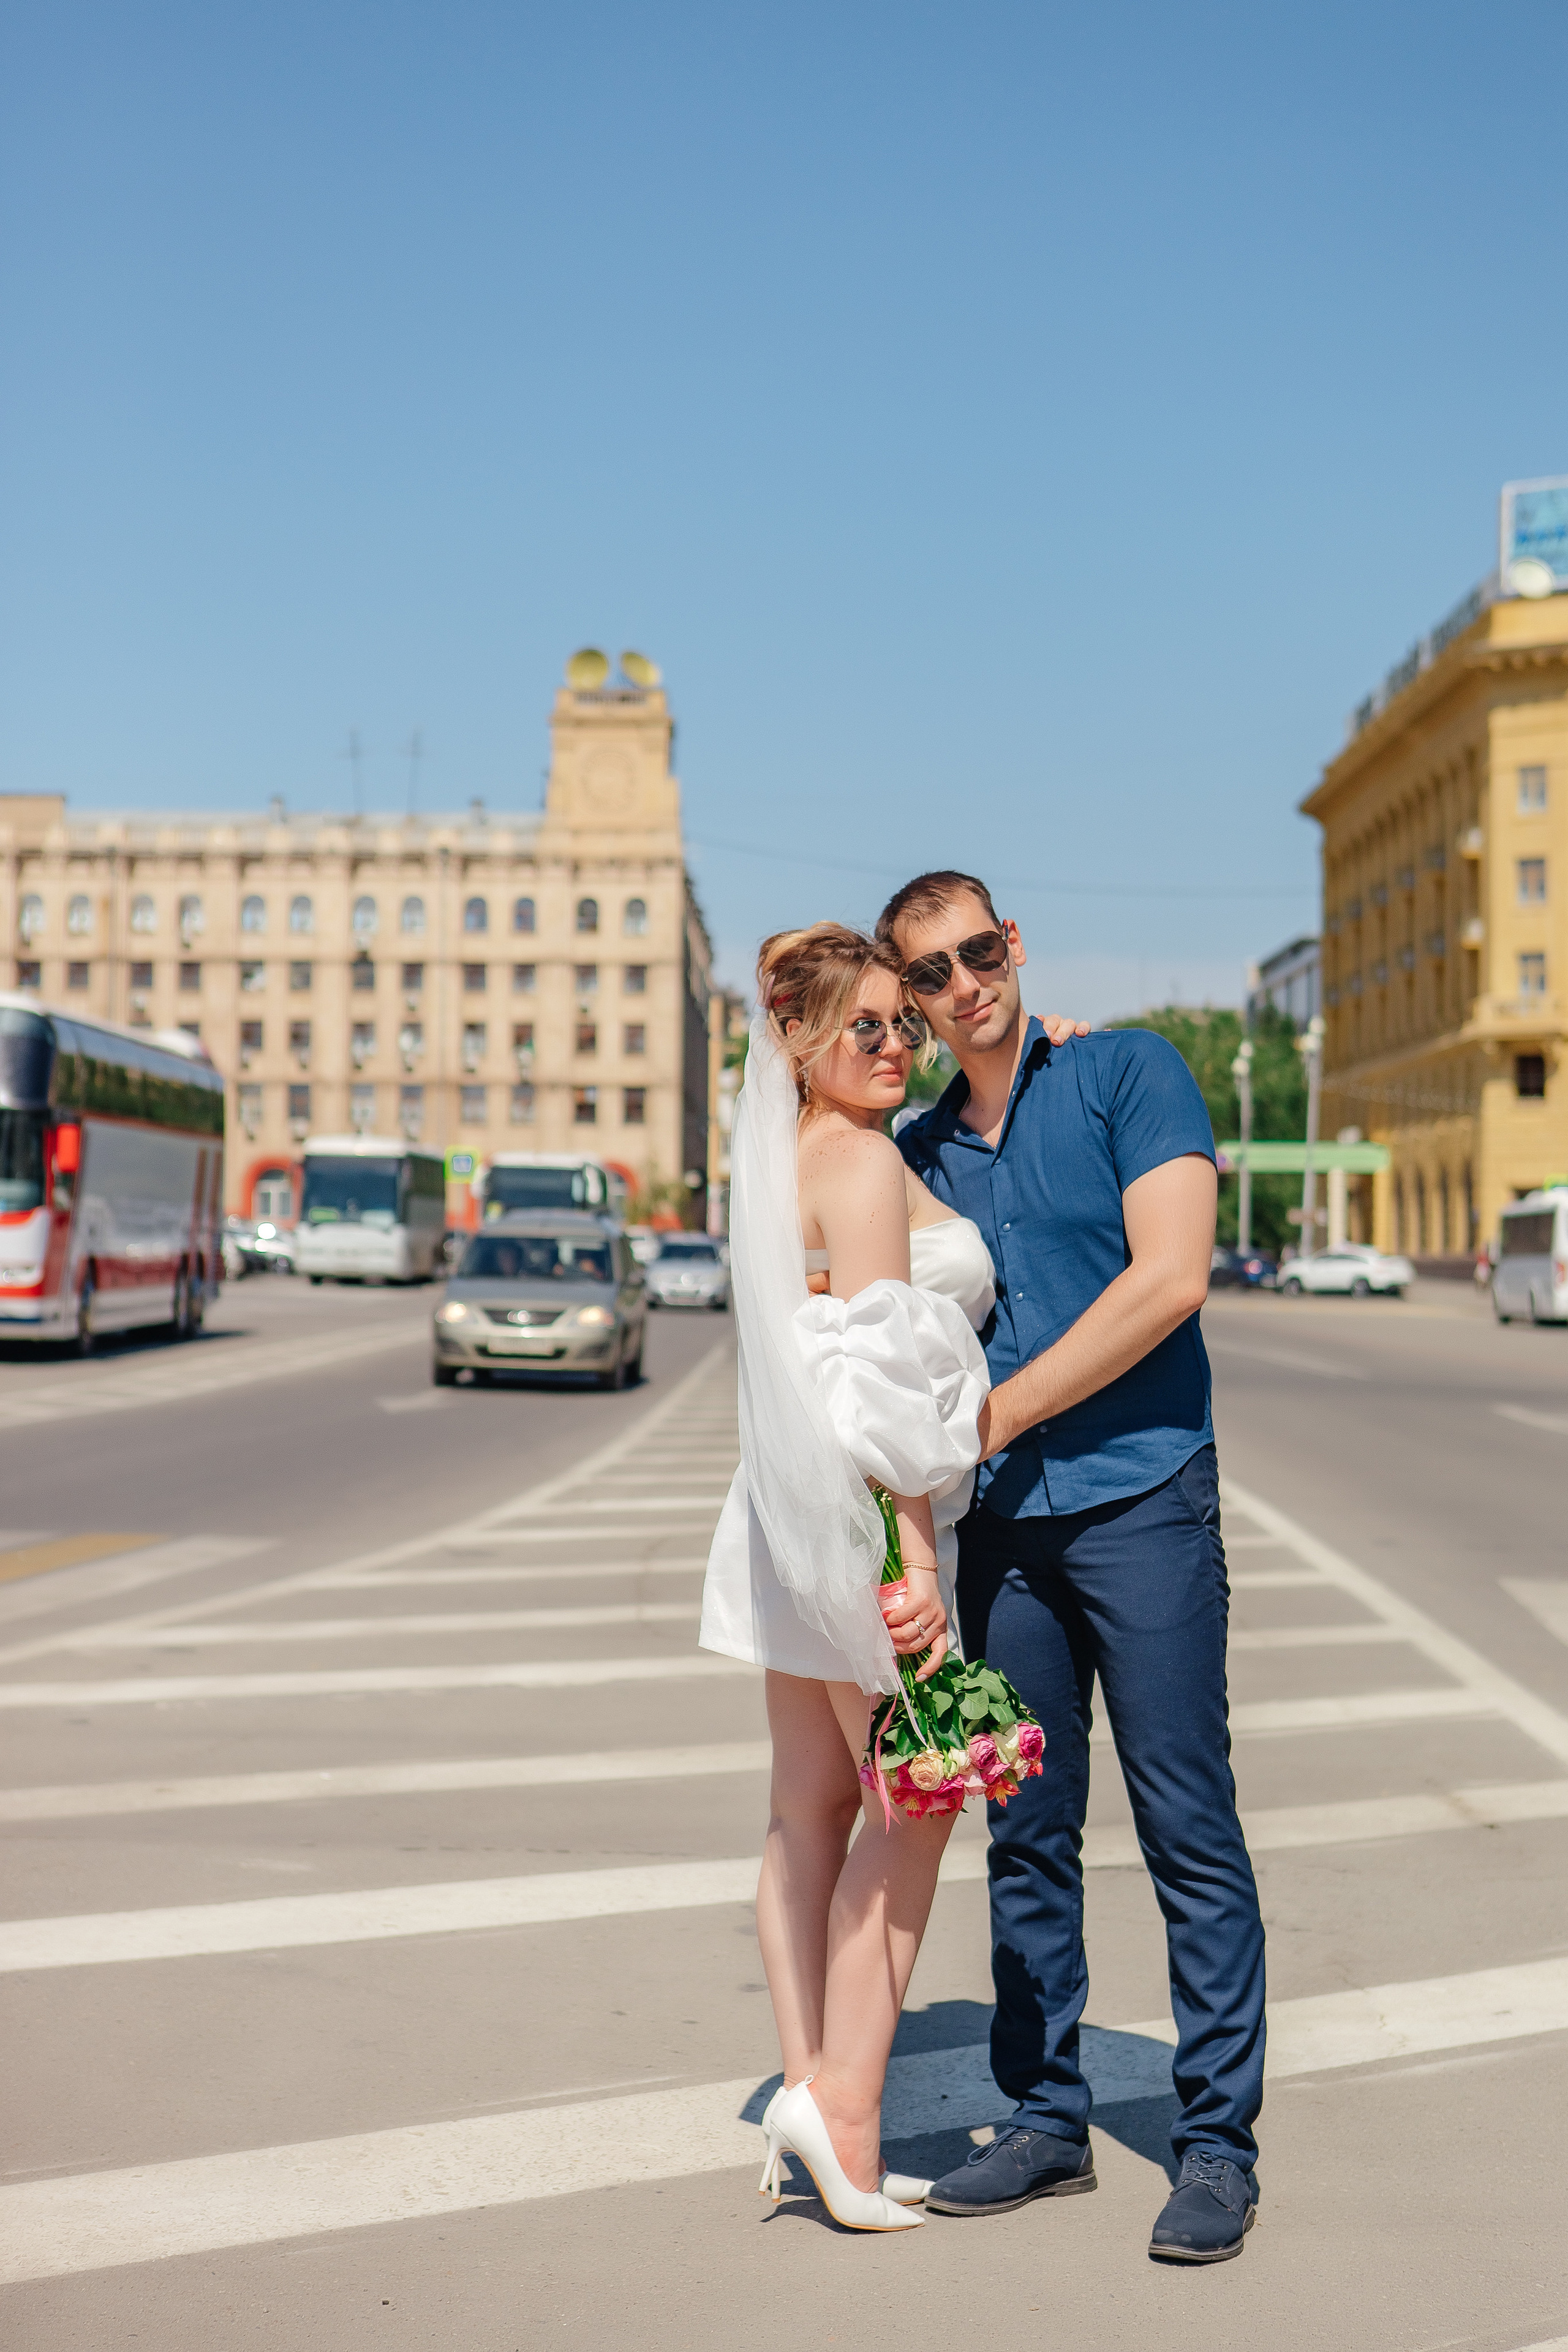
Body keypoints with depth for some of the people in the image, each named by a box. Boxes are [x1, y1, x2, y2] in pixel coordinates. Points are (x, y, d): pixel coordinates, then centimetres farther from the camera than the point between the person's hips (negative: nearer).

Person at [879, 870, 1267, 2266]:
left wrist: (1000, 1414, -11)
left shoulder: (1125, 1073, -2)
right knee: (1027, 1838, 10)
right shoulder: (918, 1153, 13)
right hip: (999, 1524, 5)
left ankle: (1218, 2141, 9)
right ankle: (1047, 2120, 22)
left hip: (1143, 1500, -5)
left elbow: (1170, 1278, -13)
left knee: (1189, 1830, -1)